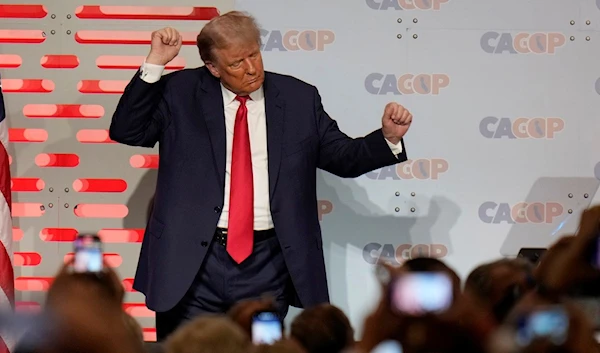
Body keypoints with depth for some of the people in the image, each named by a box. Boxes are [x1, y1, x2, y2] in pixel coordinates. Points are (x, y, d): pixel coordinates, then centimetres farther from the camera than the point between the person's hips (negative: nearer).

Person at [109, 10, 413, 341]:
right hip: (192, 262, -1)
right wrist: (154, 65, -9)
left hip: (266, 264, 1)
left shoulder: (299, 98, 7)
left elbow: (342, 156, 11)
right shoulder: (182, 93, 4)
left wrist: (388, 138, -7)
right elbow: (126, 131, -1)